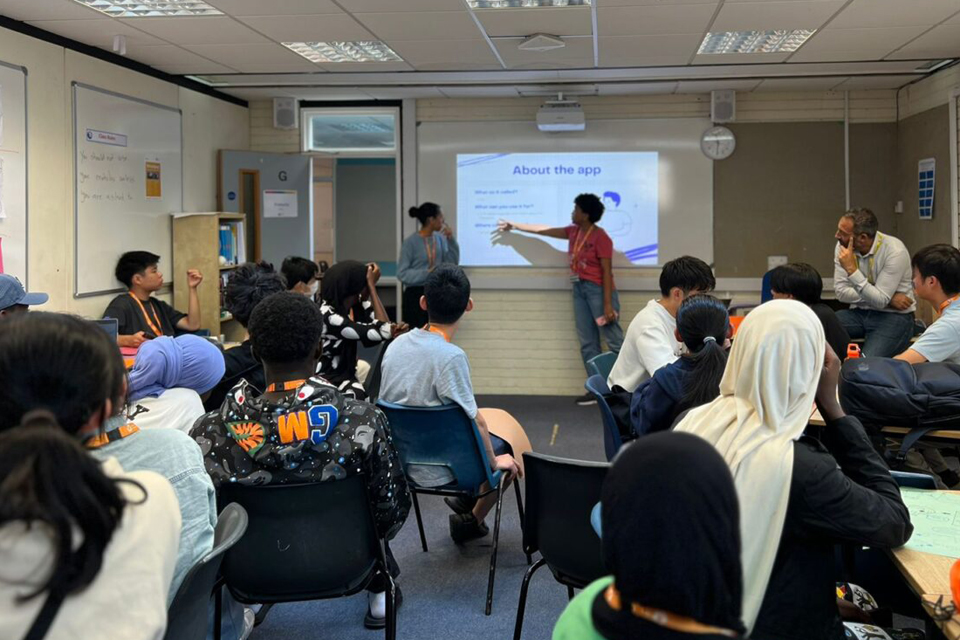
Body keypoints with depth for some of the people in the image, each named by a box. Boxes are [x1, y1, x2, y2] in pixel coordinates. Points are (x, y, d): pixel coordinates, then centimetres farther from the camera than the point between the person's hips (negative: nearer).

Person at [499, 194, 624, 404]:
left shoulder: (600, 237, -13)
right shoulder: (573, 232, 10)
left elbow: (607, 271, -15)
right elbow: (545, 230, 21)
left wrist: (608, 304, -19)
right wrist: (514, 226, 26)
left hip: (598, 290, -8)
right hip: (579, 289, 8)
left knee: (614, 340, -8)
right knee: (587, 343, 5)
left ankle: (633, 386, -5)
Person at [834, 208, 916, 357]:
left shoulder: (895, 251, -18)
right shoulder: (843, 247, -5)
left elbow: (880, 301, -22)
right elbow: (841, 292, -7)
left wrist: (852, 270, -31)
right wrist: (888, 298, -15)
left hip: (894, 315, -4)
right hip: (860, 312, 4)